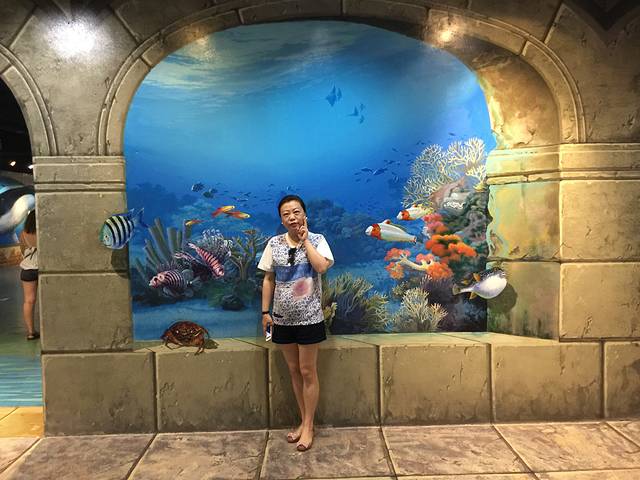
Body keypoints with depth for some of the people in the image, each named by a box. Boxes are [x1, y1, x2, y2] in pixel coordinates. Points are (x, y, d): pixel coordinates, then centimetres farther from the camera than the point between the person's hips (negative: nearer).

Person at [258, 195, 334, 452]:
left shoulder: (317, 240, -5)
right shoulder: (274, 243, 2)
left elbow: (321, 266, -23)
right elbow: (268, 280, 6)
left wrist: (305, 240, -15)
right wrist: (265, 311, 3)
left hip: (309, 317, -3)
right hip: (283, 317, 4)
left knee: (308, 371, 4)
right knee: (294, 370, 13)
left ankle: (308, 426, 19)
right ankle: (303, 421, 29)